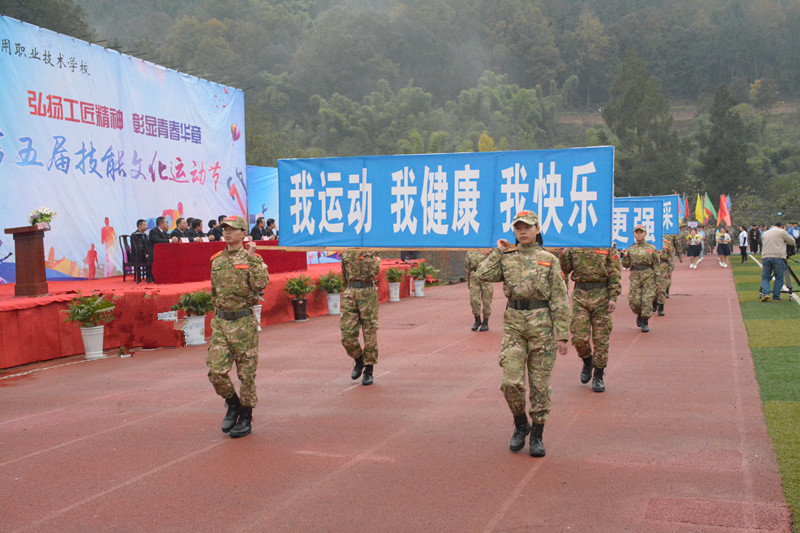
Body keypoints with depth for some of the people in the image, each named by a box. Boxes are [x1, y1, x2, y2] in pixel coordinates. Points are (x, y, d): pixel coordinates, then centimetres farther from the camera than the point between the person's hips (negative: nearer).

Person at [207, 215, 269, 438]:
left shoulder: (252, 259, -5)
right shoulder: (216, 260, 10)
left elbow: (261, 285, -22)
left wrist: (252, 258, -20)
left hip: (244, 323, -4)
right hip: (220, 323, 4)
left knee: (246, 374, 4)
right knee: (216, 371, -4)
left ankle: (246, 418, 18)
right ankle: (233, 404, 22)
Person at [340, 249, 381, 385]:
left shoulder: (372, 249, 0)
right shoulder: (346, 251, 12)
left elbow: (375, 271, -15)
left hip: (368, 292, -3)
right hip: (350, 292, 3)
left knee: (370, 334, 1)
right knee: (347, 335, -3)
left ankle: (368, 372, 11)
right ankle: (358, 361, 24)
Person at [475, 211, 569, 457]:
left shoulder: (549, 260, 4)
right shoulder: (506, 258, 10)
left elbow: (560, 300, 0)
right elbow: (483, 274, -7)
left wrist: (562, 335, -5)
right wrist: (498, 251, 1)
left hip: (542, 325, -1)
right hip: (514, 325, 1)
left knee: (540, 384, 4)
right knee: (511, 382, -7)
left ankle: (537, 436, 17)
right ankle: (520, 425, 19)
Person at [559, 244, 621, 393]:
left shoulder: (608, 245, 0)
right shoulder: (573, 246, 7)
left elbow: (615, 273, 0)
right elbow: (565, 270, 11)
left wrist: (613, 297, -7)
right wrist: (563, 256, -10)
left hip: (601, 296, -1)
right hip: (580, 295, 2)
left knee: (601, 338, 3)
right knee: (579, 337, -4)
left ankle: (598, 377, 16)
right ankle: (587, 362, 27)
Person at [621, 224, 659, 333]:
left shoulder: (651, 248, 6)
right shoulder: (630, 249, 10)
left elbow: (656, 264, 8)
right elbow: (626, 265, 12)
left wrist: (657, 279, 3)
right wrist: (625, 256, -7)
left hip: (648, 277, -1)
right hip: (635, 277, 1)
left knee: (647, 299, -6)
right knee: (634, 301, -3)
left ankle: (645, 322, 4)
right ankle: (639, 315, 27)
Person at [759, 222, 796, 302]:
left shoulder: (765, 233, 21)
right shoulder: (781, 232, 6)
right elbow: (792, 242, 10)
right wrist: (784, 241, 28)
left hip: (765, 257, 4)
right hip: (778, 257, -3)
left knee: (765, 277, 9)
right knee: (779, 278, 5)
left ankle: (765, 293, -10)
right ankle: (776, 296, 3)